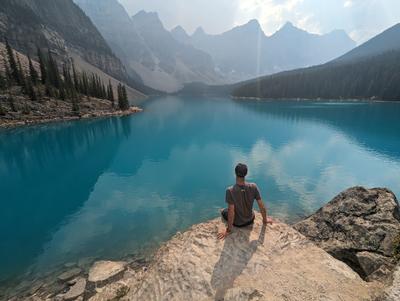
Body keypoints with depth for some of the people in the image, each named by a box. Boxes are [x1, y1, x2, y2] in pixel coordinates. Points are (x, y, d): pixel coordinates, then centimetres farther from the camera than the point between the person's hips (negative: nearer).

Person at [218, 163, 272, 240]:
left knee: (223, 211, 27)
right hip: (250, 220, 3)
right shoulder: (253, 187, -23)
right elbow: (262, 207, -15)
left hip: (237, 223, -3)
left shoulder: (230, 191, -31)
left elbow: (231, 212, -26)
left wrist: (229, 230, -12)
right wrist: (265, 220, 5)